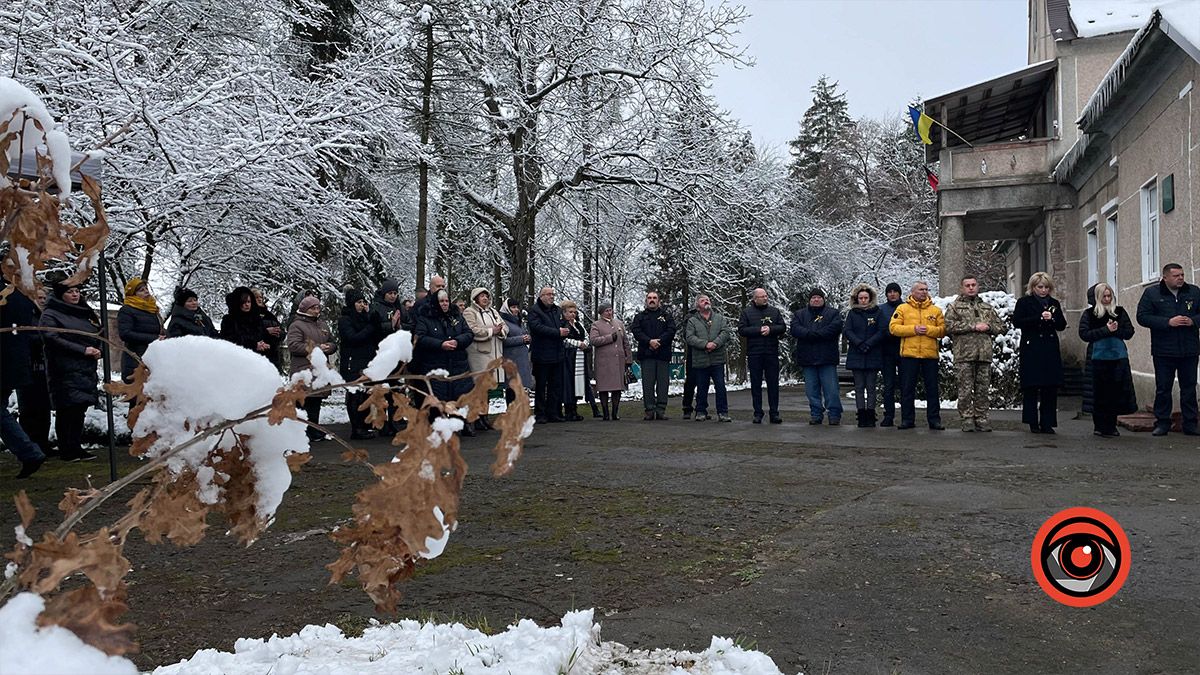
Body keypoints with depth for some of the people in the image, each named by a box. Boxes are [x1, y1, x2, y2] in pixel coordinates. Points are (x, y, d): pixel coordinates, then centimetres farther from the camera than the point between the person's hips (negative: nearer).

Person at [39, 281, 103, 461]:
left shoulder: (86, 313, 19)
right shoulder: (50, 314, -1)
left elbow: (101, 335, 24)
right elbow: (52, 338, -14)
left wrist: (99, 350, 2)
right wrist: (83, 350, -18)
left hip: (87, 371, 6)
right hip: (65, 371, -6)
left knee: (79, 410, 7)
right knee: (67, 411, -6)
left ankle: (76, 448, 13)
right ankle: (67, 451, 0)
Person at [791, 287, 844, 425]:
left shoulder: (833, 313, 9)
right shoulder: (799, 314, 16)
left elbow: (834, 329, -10)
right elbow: (795, 329, -2)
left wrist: (813, 334, -16)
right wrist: (811, 334, -18)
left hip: (827, 358, -3)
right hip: (807, 358, 3)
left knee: (831, 388, -4)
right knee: (812, 389, 5)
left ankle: (834, 414, 4)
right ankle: (816, 414, 13)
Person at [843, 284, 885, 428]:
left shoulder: (878, 312, 5)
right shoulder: (852, 313, 9)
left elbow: (883, 330, -4)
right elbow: (847, 331, 0)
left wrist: (869, 343, -14)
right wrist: (859, 343, -14)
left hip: (873, 356, -1)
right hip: (856, 355, 1)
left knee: (871, 387, 0)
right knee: (859, 387, 1)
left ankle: (870, 416, 2)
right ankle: (861, 416, 3)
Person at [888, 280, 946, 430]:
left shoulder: (935, 310, 10)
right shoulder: (902, 308, 6)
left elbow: (943, 330, 4)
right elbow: (893, 327, -3)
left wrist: (928, 329, -13)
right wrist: (913, 329, -12)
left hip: (930, 355, 1)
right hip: (909, 354, -1)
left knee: (932, 389, 4)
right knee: (907, 389, 3)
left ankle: (934, 420, 10)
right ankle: (907, 419, 11)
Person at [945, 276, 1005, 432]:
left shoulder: (987, 307, 22)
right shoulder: (954, 306, 7)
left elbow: (1000, 326, 20)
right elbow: (949, 326, -8)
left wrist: (988, 326, -2)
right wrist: (973, 326, -11)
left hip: (985, 354, 4)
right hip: (964, 355, -4)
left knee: (983, 389, 5)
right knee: (965, 389, -4)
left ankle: (981, 418, 11)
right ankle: (967, 419, 2)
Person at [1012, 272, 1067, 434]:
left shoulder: (1054, 303, 15)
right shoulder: (1024, 302, 2)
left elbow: (1062, 326, 12)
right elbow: (1017, 321, -10)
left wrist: (1052, 318, -8)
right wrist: (1039, 318, -16)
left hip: (1051, 350, 4)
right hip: (1031, 349, -4)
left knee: (1051, 387, 1)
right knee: (1031, 387, -4)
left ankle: (1047, 423, 7)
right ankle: (1033, 422, 4)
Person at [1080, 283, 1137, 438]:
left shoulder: (1120, 312, 12)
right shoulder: (1089, 314, 4)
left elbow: (1129, 332, 8)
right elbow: (1084, 334, -7)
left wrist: (1115, 330, -9)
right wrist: (1106, 330, -12)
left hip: (1119, 356, 3)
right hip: (1099, 357, -3)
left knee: (1118, 392, 1)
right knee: (1101, 393, -1)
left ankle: (1111, 426, 15)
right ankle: (1101, 427, 8)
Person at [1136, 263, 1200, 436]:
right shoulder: (1151, 293, -1)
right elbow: (1142, 316, -8)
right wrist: (1168, 322, -17)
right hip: (1163, 351, -2)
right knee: (1163, 388, 3)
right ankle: (1162, 422, 11)